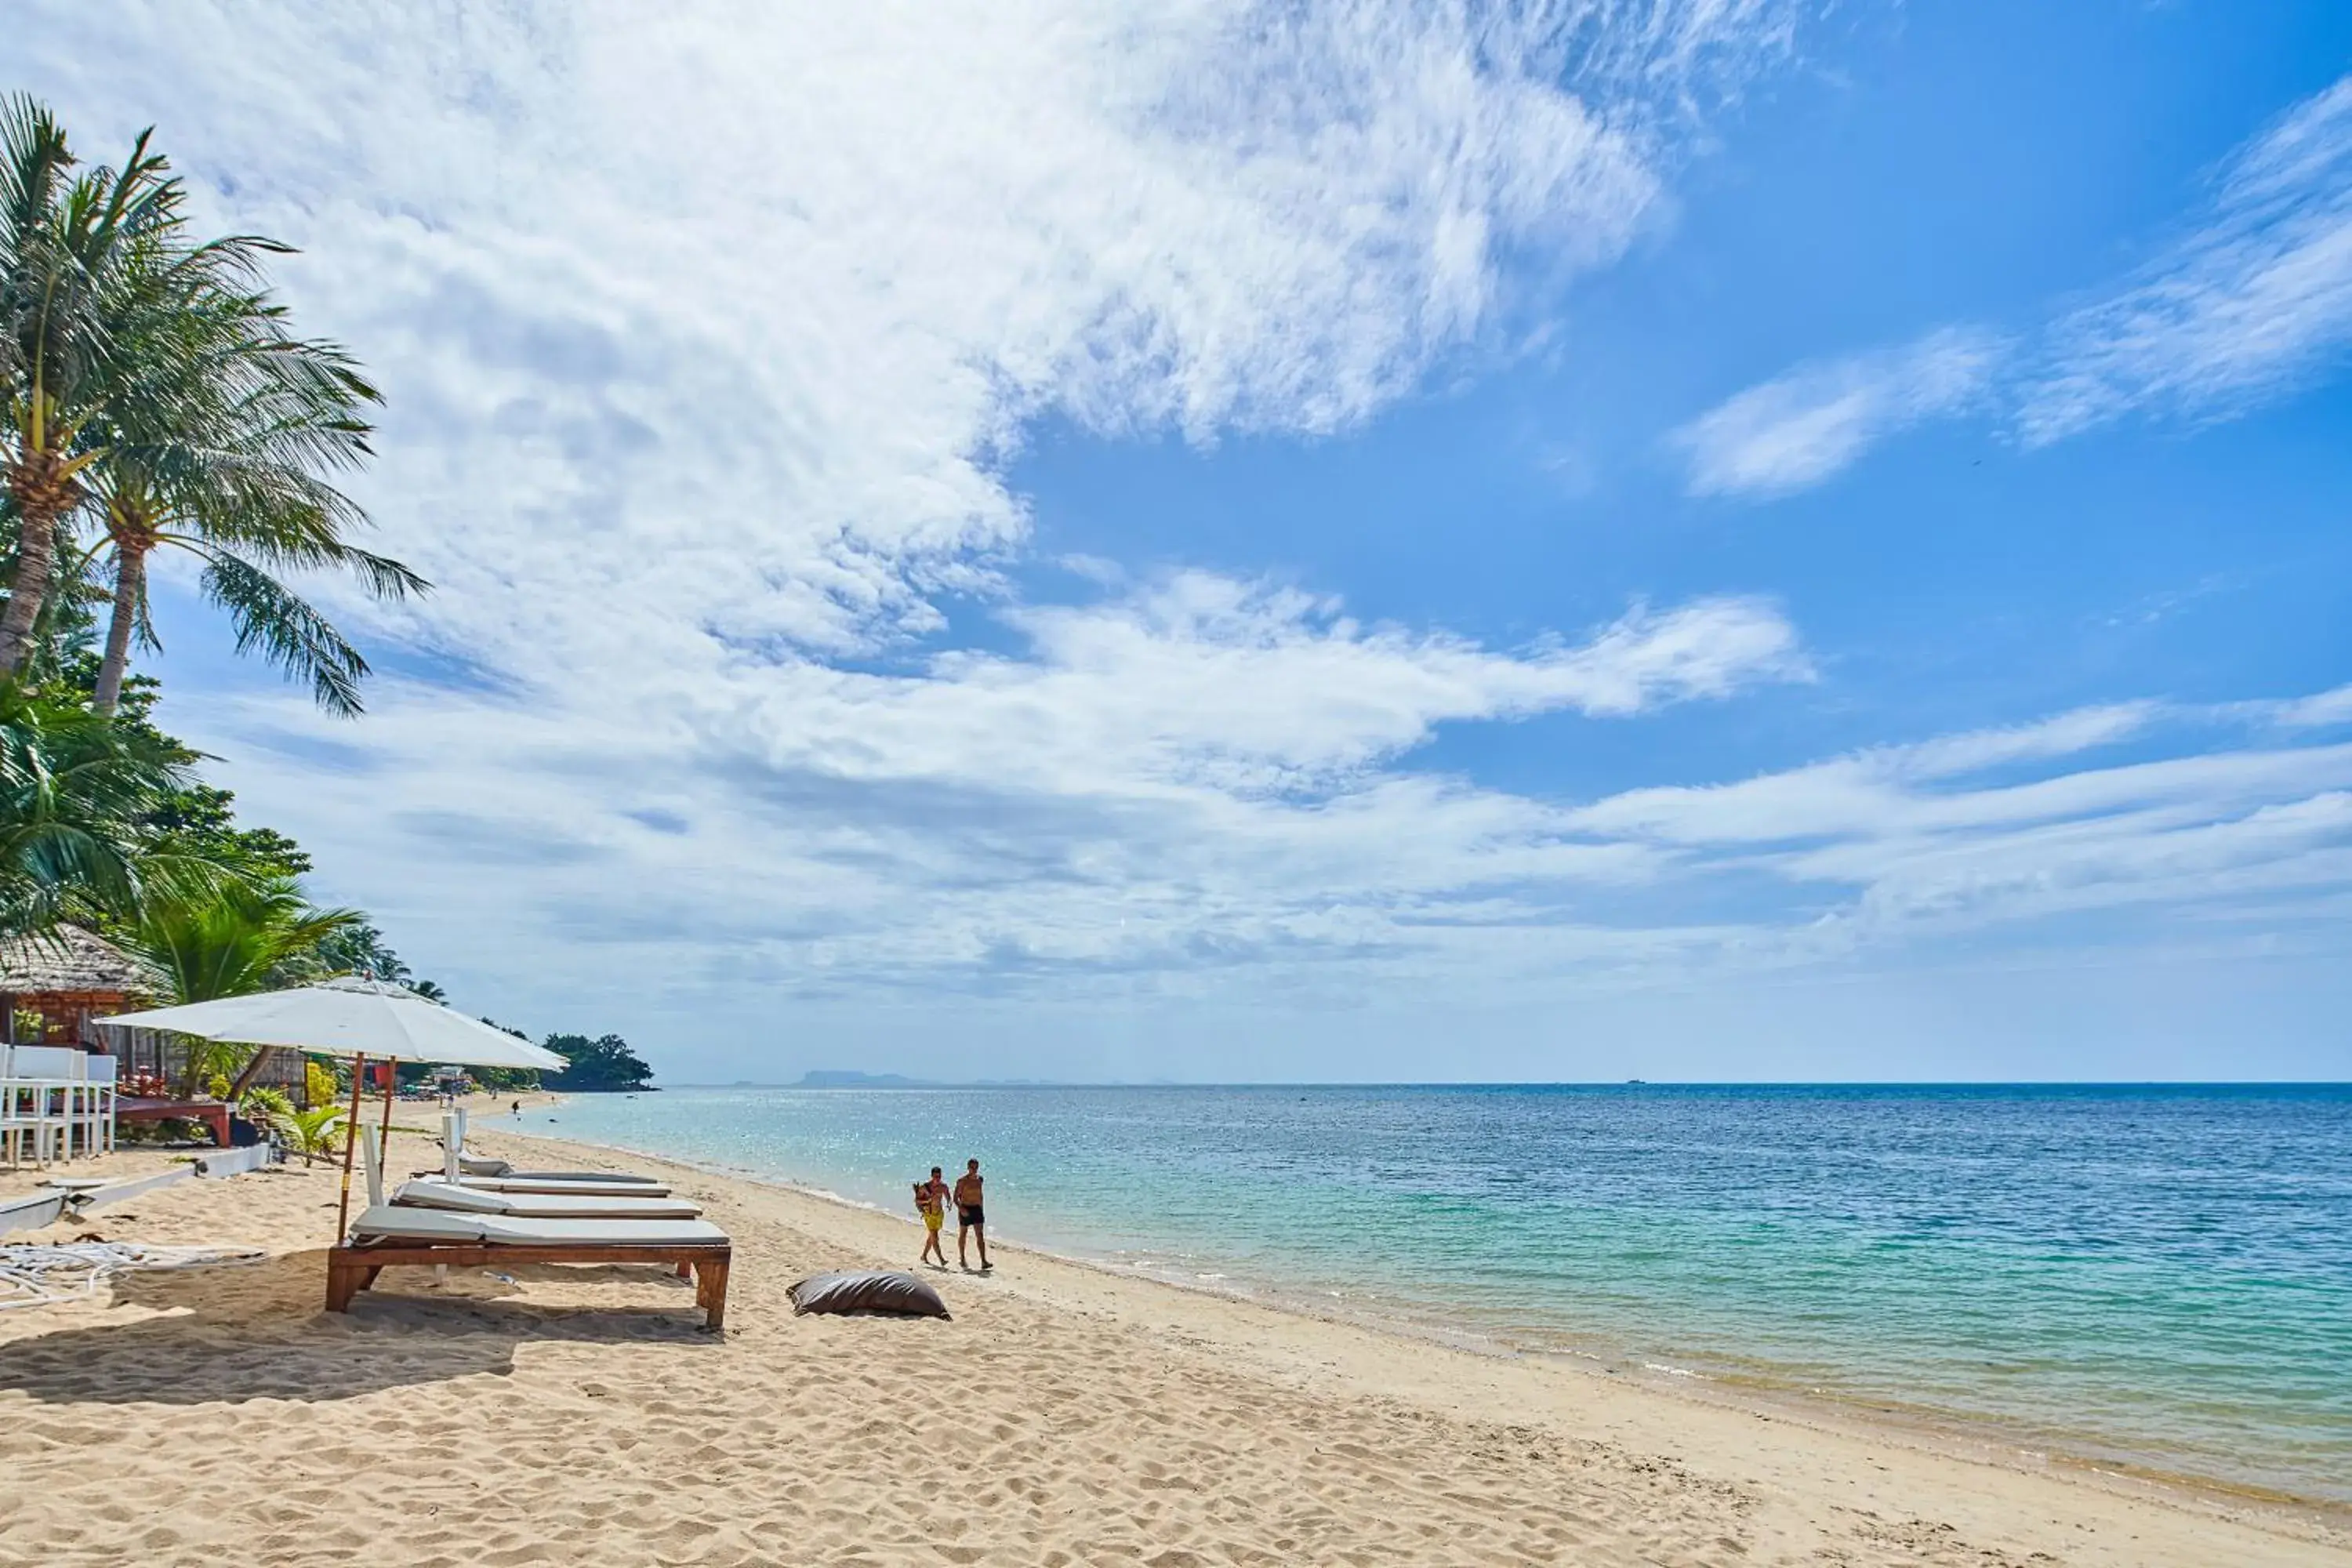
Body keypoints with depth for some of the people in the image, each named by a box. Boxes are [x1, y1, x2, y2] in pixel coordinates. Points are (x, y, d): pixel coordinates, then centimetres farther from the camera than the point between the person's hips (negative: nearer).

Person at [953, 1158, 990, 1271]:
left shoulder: (979, 1179, 7)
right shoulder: (962, 1180, -10)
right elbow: (955, 1198, -11)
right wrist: (961, 1209, -25)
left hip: (977, 1209, 4)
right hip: (965, 1210, -4)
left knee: (980, 1235, -7)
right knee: (963, 1234, 11)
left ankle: (983, 1261, -13)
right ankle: (962, 1258, 28)